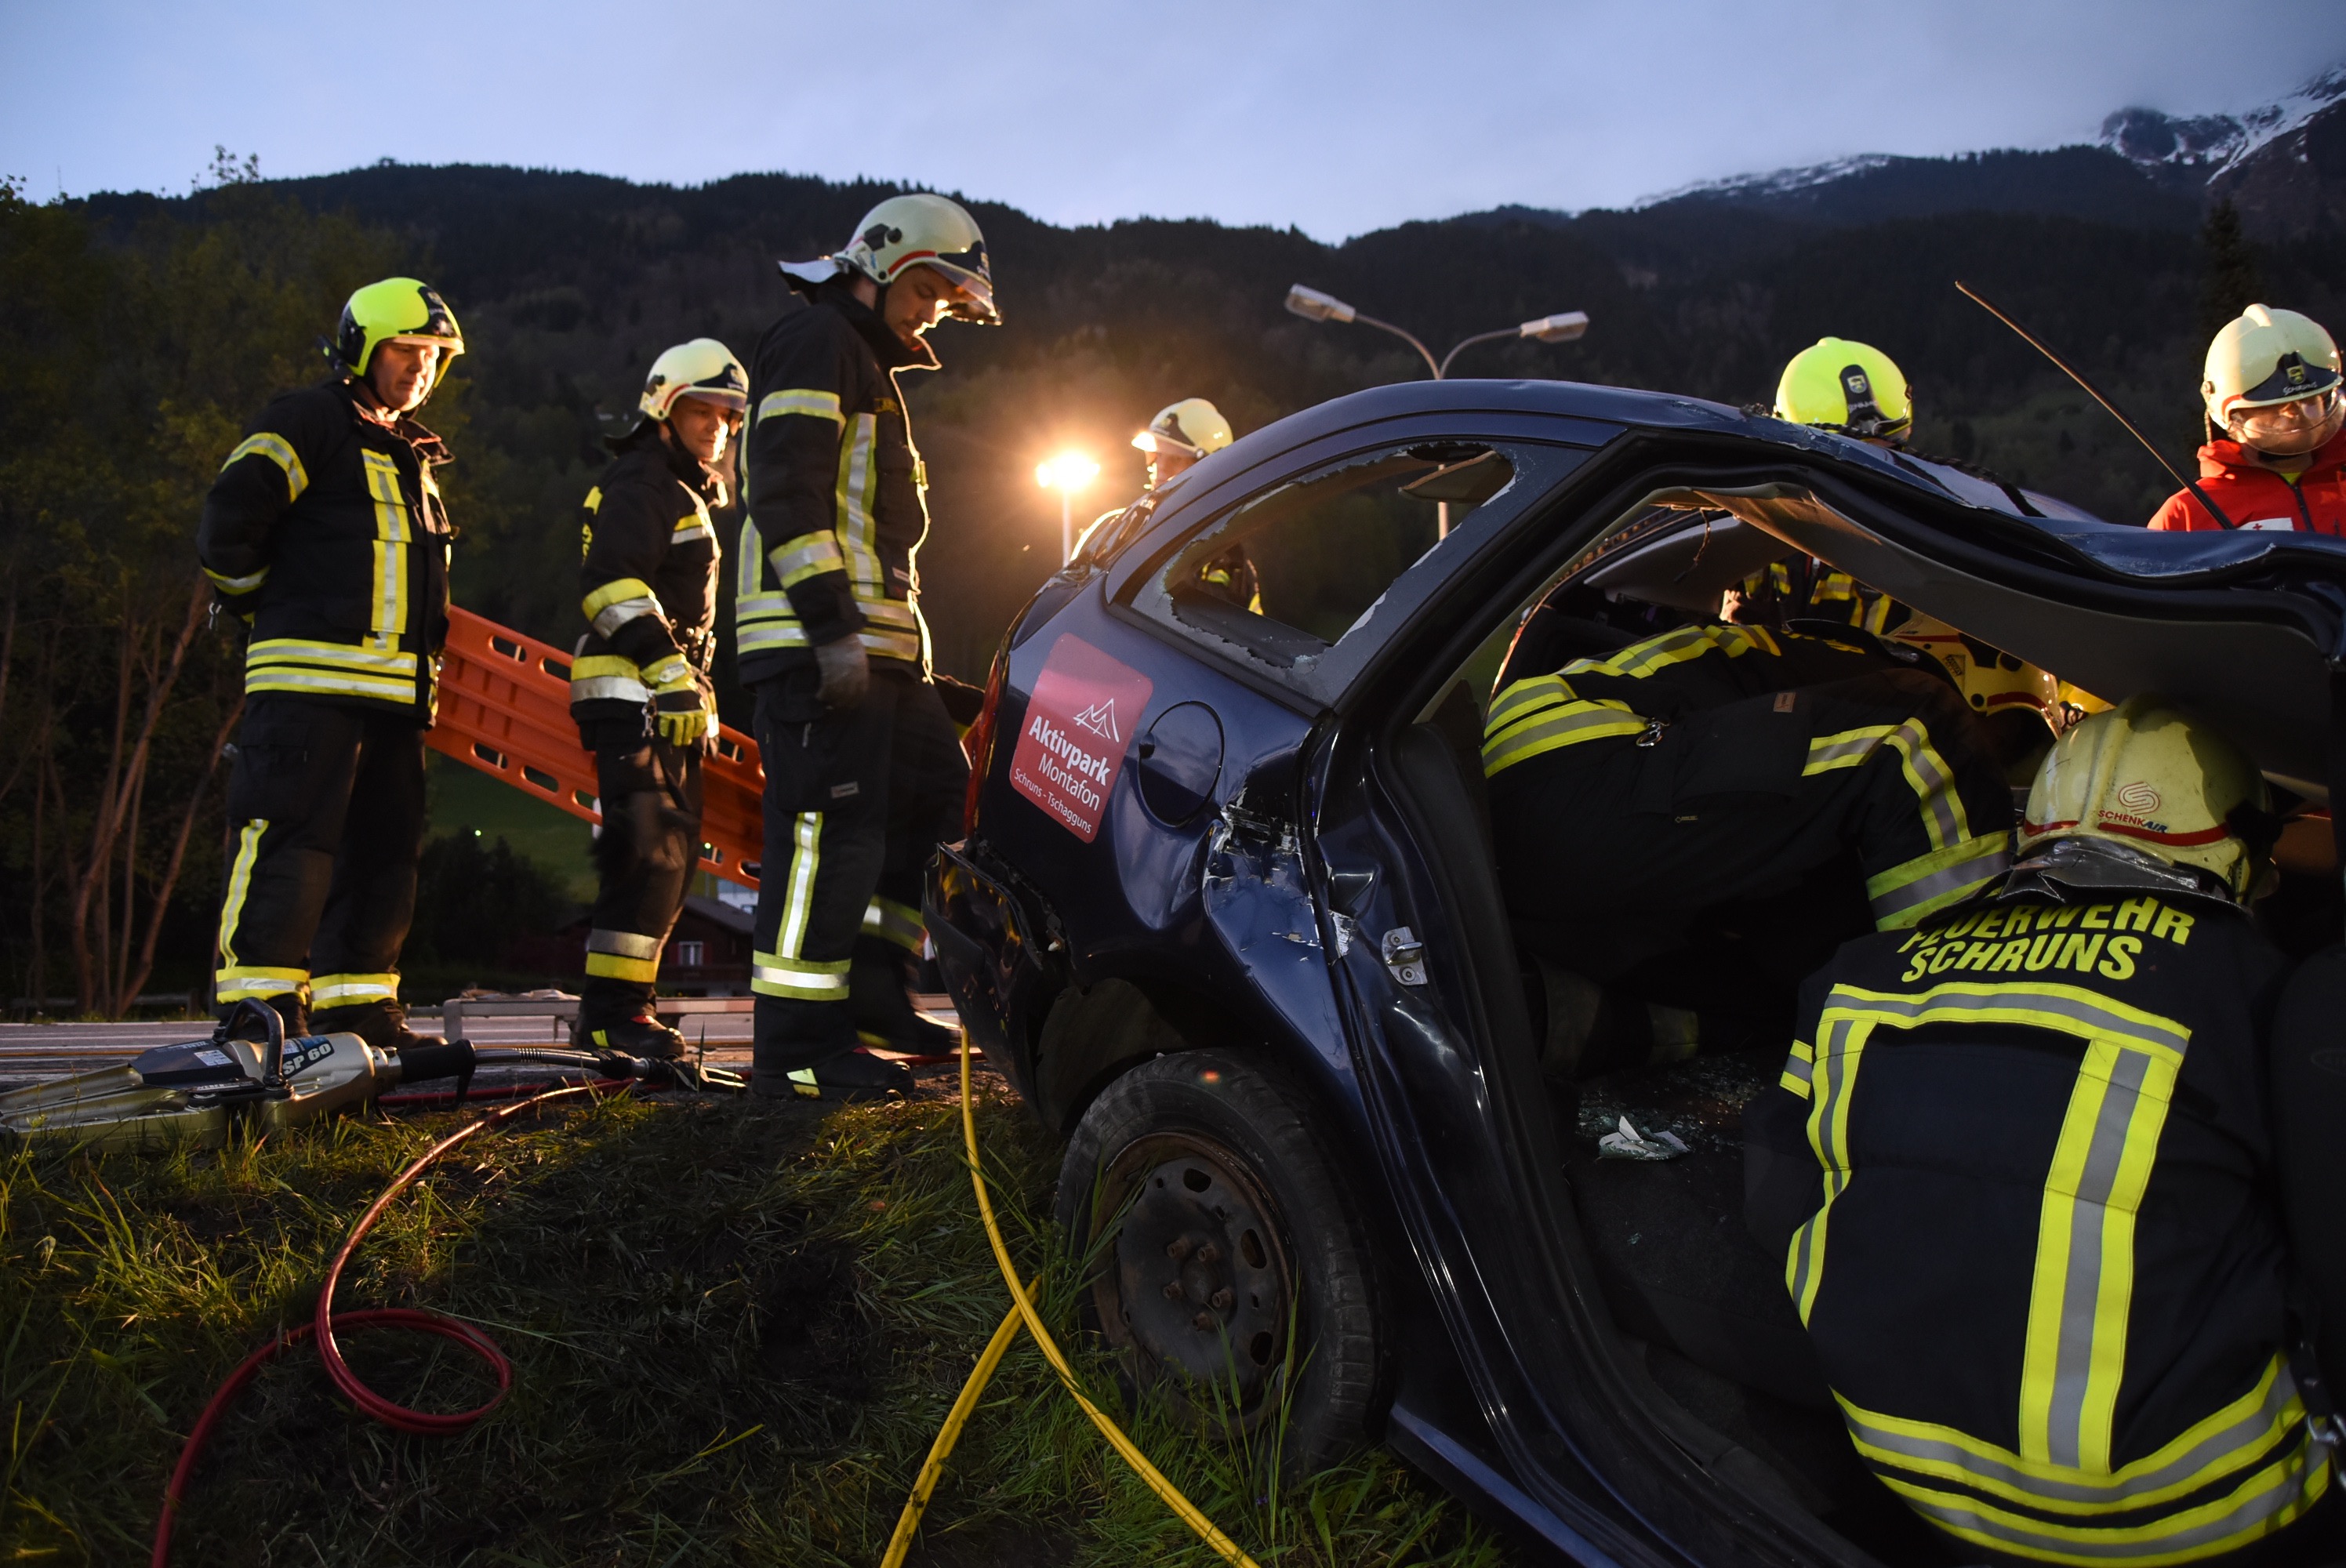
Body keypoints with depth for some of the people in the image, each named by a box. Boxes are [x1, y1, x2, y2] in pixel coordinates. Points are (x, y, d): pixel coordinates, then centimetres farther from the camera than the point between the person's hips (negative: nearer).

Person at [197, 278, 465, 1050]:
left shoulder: (412, 456, 25)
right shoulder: (306, 423, 0)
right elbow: (227, 523, -9)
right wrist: (272, 608, 1)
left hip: (396, 692, 8)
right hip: (312, 677, -8)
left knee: (385, 848, 8)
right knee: (290, 838, -12)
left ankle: (356, 1006, 15)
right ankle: (257, 1007, -10)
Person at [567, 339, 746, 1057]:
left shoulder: (687, 494, 27)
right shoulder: (642, 485, -6)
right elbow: (610, 581, -21)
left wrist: (696, 692, 30)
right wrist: (666, 667, -29)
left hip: (666, 696, 11)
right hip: (631, 692, -11)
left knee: (673, 852, 10)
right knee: (650, 849, -16)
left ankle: (613, 1004, 15)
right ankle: (614, 1009, -14)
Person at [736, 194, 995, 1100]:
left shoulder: (871, 365, 28)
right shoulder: (817, 341, -4)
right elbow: (787, 494, -17)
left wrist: (894, 636, 24)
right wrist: (832, 627, -23)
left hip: (870, 637, 11)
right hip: (818, 640, -11)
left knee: (937, 797, 12)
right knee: (828, 828, -12)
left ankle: (869, 985, 16)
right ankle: (797, 1048, -8)